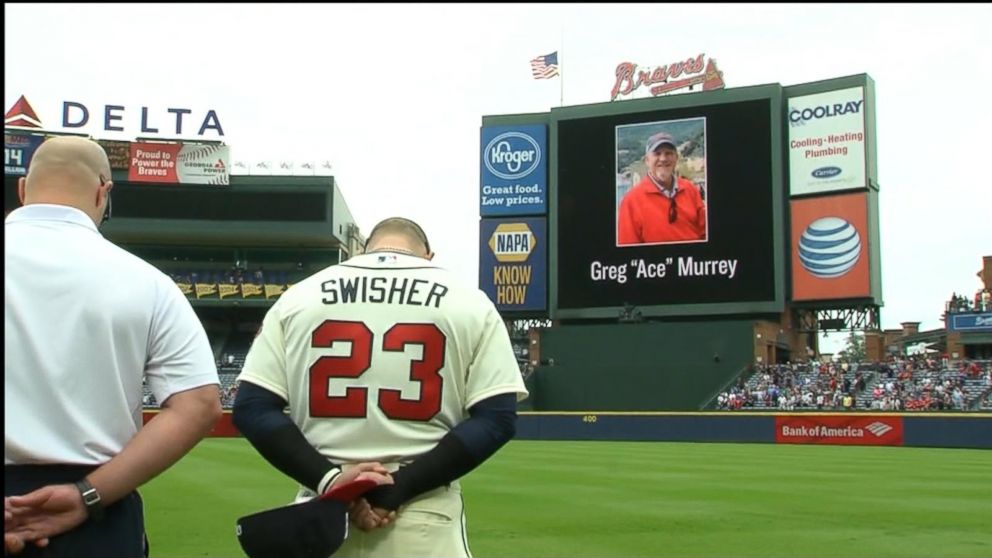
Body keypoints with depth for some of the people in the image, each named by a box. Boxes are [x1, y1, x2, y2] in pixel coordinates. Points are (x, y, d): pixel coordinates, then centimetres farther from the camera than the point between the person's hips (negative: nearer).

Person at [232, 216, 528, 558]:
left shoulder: (298, 296, 6)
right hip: (426, 521, -1)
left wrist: (329, 480, -8)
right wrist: (403, 486, -9)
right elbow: (497, 418, -5)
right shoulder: (469, 302, 3)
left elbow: (251, 408, -1)